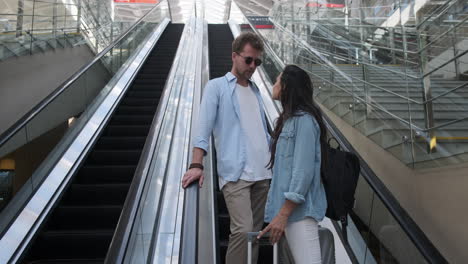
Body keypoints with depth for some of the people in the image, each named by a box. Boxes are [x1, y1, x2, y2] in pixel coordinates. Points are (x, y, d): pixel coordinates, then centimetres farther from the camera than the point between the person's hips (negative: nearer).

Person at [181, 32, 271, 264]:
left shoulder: (255, 90, 20)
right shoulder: (217, 86, 3)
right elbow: (204, 128, -7)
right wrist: (196, 165, -17)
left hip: (263, 173, 6)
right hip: (235, 173, -6)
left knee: (255, 231, 8)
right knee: (243, 230, -16)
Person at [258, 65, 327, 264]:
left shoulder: (304, 120, -11)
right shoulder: (289, 120, 16)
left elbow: (303, 171, -18)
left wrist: (283, 214, -19)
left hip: (299, 209, -9)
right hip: (290, 208, 9)